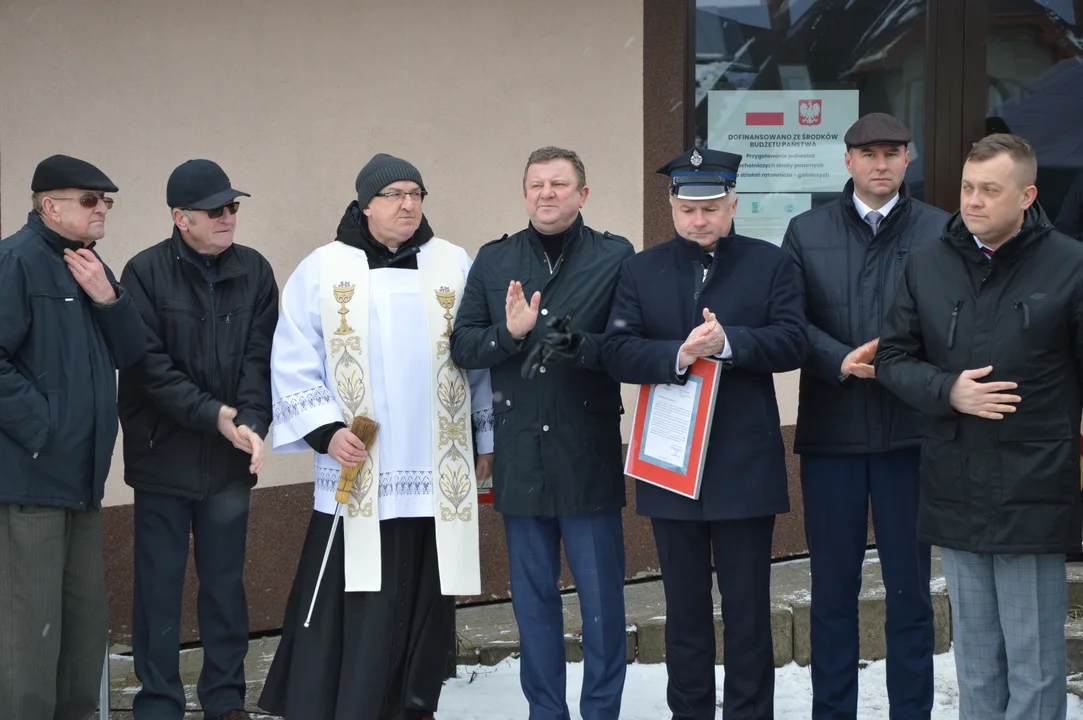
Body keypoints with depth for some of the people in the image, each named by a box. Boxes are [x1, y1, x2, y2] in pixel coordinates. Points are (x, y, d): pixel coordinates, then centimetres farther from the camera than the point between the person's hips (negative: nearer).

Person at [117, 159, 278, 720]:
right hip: (163, 455, -3)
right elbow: (149, 365, -11)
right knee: (159, 584, 2)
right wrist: (213, 414, -15)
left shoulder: (254, 270, 4)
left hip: (231, 459, 3)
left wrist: (251, 423, -14)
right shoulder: (146, 272, -6)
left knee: (226, 581, 10)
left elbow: (261, 357, 1)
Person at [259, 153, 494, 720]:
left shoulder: (455, 268, 8)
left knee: (425, 603, 7)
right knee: (350, 610, -3)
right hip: (356, 476, -2)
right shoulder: (322, 270, 4)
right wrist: (326, 431, -9)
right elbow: (293, 364, 2)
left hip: (438, 477, 2)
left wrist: (488, 439, 10)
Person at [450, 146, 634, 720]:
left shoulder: (616, 258, -2)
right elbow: (461, 346, 3)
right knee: (533, 598, 11)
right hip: (520, 456, 3)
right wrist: (509, 334, -15)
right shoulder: (494, 261, 8)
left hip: (588, 455, -3)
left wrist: (577, 345, -24)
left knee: (601, 599, 2)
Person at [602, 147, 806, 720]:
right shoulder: (642, 271, 7)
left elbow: (792, 344, -7)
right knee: (685, 608, 12)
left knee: (748, 608, 4)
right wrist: (677, 354, -21)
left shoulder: (769, 264, 3)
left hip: (745, 466, -2)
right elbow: (618, 351, -4)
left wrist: (728, 343, -21)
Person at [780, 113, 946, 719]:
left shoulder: (941, 231, 2)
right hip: (831, 430, 1)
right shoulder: (807, 232, 7)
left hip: (909, 433, -1)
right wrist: (841, 360, -14)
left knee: (910, 590, 5)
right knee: (833, 589, 9)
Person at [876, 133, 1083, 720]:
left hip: (1033, 496, -4)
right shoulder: (927, 265, 6)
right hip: (955, 491, 4)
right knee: (974, 660, 15)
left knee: (1034, 667, 2)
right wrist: (949, 390, -10)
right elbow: (892, 358, 9)